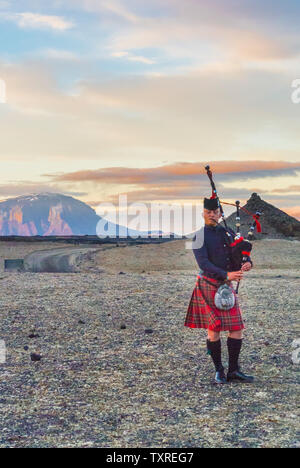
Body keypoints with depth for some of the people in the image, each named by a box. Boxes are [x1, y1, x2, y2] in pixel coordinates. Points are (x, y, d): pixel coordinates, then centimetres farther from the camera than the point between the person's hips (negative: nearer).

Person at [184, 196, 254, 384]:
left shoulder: (229, 233, 12)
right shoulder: (200, 237, -5)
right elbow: (204, 264, -16)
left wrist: (247, 263, -11)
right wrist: (226, 275, -27)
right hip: (208, 284, -5)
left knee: (237, 328, 1)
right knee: (214, 328, -1)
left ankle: (234, 370, 11)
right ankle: (219, 370, 13)